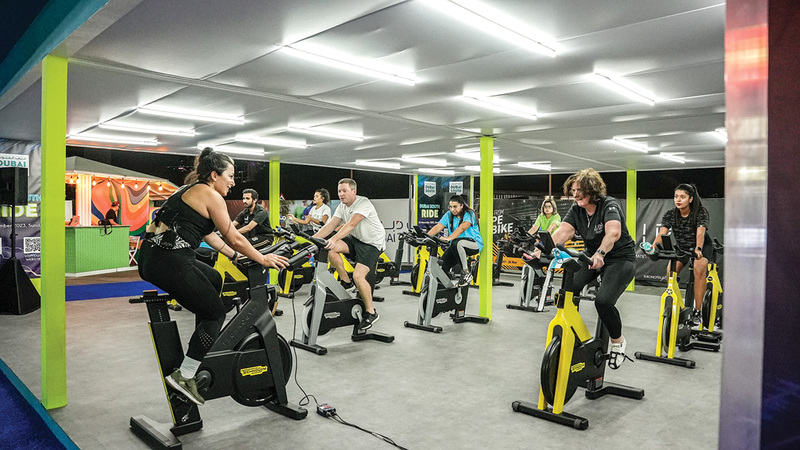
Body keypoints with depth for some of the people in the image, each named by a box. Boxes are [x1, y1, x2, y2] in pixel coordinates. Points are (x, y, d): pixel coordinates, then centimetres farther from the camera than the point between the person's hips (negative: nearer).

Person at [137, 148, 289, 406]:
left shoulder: (192, 190, 21)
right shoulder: (210, 195, -6)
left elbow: (210, 235, 26)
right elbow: (235, 239, -4)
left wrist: (237, 256, 28)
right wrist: (263, 260, 7)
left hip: (152, 256, 10)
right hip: (169, 262, -10)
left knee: (214, 280, 29)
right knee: (215, 313, 4)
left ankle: (205, 345, 34)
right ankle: (184, 376, 1)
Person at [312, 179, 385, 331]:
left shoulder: (363, 203, -20)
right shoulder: (342, 207, 4)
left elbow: (351, 224, -34)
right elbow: (330, 225, -5)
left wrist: (334, 239, -47)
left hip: (372, 243, -7)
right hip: (355, 239, 7)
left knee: (358, 276, -22)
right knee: (330, 248, -18)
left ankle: (371, 312, -4)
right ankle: (346, 281, 1)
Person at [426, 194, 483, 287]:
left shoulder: (469, 214, -10)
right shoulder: (449, 215, 7)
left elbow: (462, 228, -27)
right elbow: (438, 227, -4)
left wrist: (449, 238, -42)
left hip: (474, 244, -6)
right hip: (455, 247, 6)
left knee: (456, 243, -38)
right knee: (442, 264, -14)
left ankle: (466, 273, -25)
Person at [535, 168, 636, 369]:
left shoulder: (609, 205, -19)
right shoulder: (576, 210, -2)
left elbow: (613, 232, -38)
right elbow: (562, 232, -18)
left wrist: (600, 253, -57)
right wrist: (541, 250, -35)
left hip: (620, 258, -5)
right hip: (593, 256, 6)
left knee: (603, 300, -26)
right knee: (568, 288, -19)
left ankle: (618, 341, 3)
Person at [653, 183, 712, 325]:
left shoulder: (700, 212, -22)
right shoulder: (670, 215, -14)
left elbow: (700, 233, -38)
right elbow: (662, 233, -27)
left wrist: (698, 249, -57)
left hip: (702, 246, -3)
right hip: (681, 247, 3)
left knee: (699, 268, -31)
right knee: (671, 271, -21)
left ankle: (697, 310, -21)